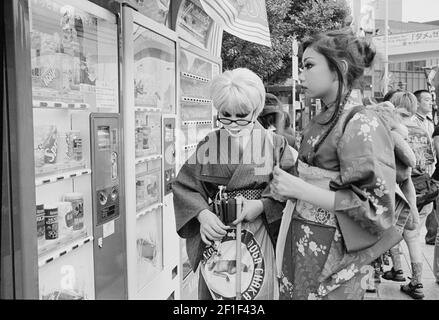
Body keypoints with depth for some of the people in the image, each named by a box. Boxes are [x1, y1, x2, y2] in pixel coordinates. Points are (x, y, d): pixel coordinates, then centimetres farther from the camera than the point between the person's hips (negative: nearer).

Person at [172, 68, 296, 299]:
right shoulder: (209, 144, 2)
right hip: (216, 231, 1)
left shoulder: (275, 144, -2)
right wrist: (202, 214, -18)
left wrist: (262, 205, -22)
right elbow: (184, 185, -3)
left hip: (261, 234, -1)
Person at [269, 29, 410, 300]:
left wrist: (299, 189, -21)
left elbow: (375, 206, -19)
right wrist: (287, 189, -3)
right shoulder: (322, 121, 8)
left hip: (331, 255, -7)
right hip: (300, 243, 7)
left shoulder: (361, 124, -15)